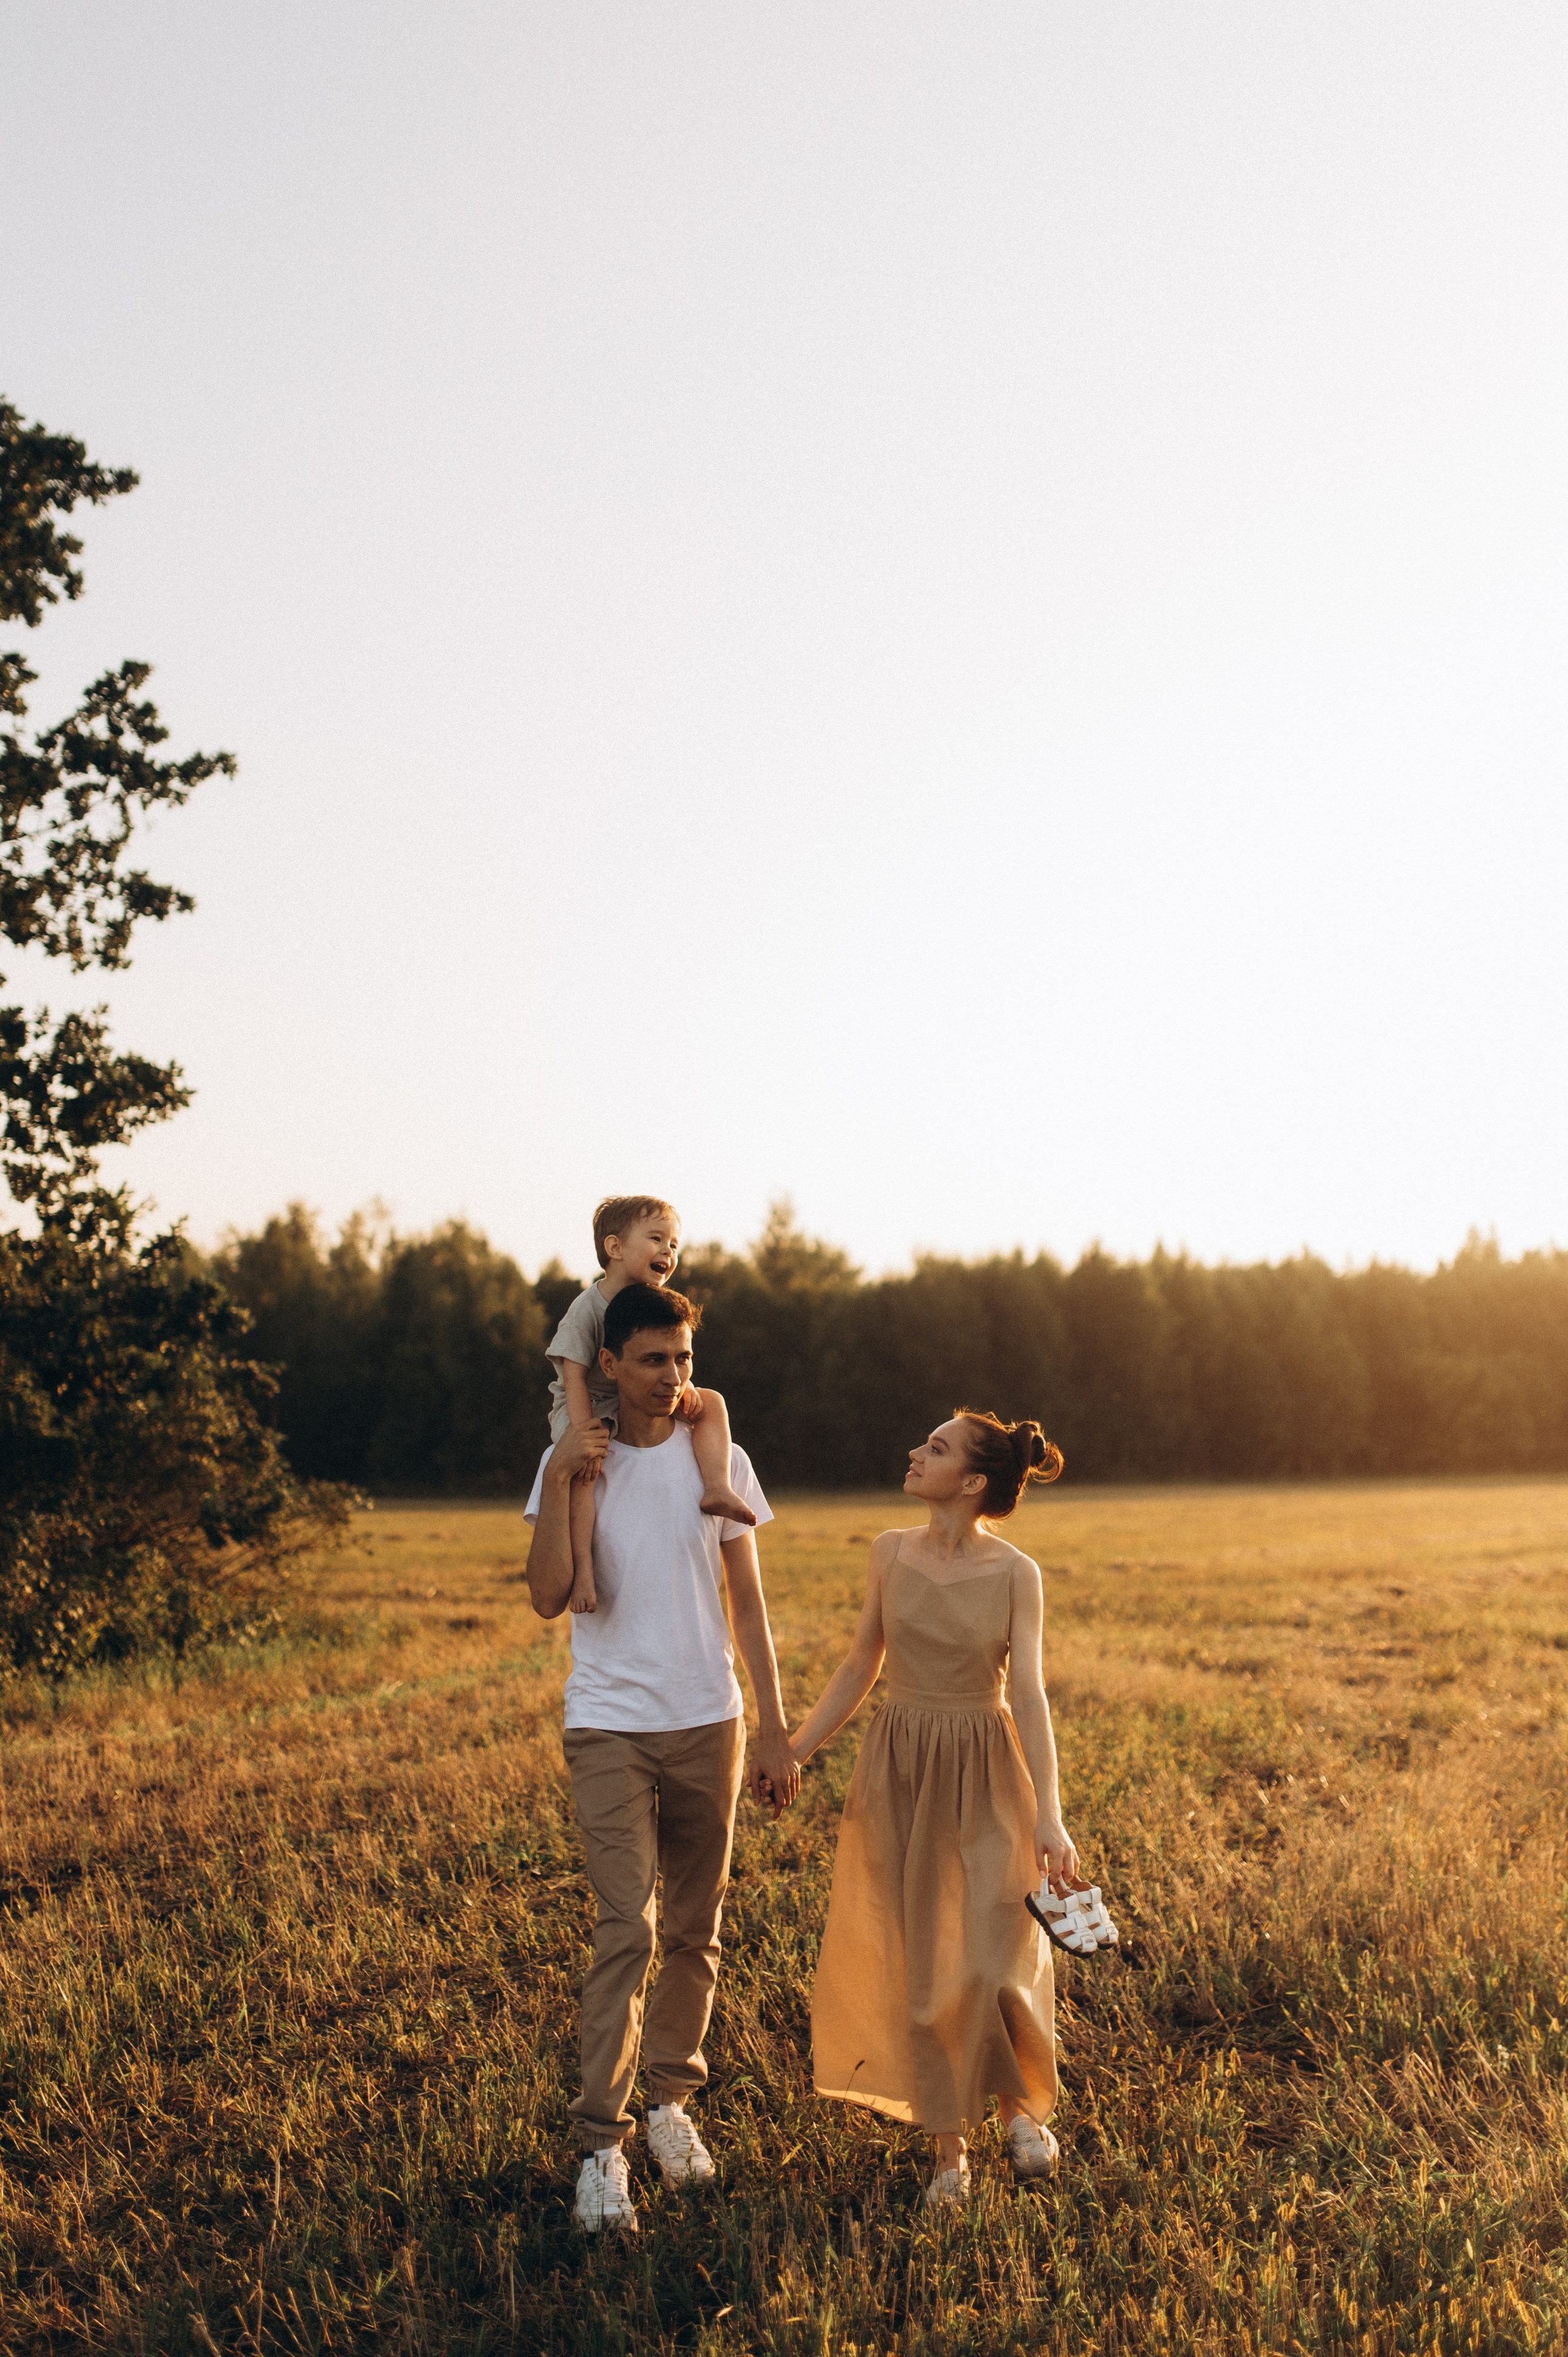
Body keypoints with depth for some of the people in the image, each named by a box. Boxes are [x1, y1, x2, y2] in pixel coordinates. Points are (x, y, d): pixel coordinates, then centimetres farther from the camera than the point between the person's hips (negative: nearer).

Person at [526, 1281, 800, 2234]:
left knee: (696, 1930, 9)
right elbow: (550, 1598, -11)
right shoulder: (573, 1461, -1)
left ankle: (670, 2101, 26)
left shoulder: (720, 1460, 3)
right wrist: (558, 1482, -19)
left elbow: (749, 1605, 6)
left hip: (709, 1724, 3)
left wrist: (775, 1734, 3)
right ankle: (602, 2142, -7)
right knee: (626, 1927, -12)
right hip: (611, 1726, -3)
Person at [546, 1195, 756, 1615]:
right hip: (588, 1409, -7)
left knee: (712, 1403, -5)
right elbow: (574, 1377, -23)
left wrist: (684, 1386, -20)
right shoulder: (587, 1309, -20)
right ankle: (583, 1567, -37)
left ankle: (717, 1489, -18)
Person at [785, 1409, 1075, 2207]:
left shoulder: (1015, 1575, -9)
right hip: (898, 1778, 3)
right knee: (920, 1965, 5)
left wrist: (1048, 1813, -23)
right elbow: (860, 1668, 9)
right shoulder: (891, 1553, 0)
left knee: (998, 1957, -7)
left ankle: (1024, 2104, 21)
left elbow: (1029, 1695, -14)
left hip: (985, 1779, -3)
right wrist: (792, 1753, 9)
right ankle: (950, 2146, 18)